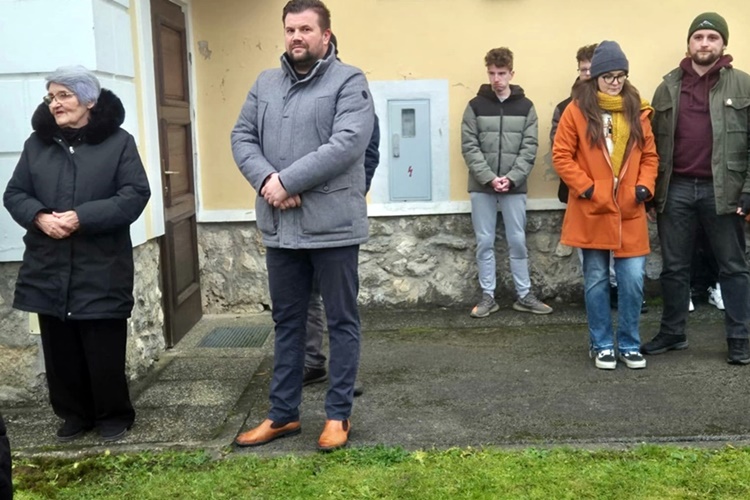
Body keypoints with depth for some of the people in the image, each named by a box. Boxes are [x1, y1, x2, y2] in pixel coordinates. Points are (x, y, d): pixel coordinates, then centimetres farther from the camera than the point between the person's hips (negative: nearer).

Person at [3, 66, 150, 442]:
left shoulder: (119, 142, -3)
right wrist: (39, 216, -12)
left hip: (101, 269, -4)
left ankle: (113, 415, 22)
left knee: (105, 349, 3)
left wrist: (82, 217, -19)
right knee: (61, 349, 11)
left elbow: (135, 195, -10)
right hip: (49, 268, 4)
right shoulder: (37, 144, 10)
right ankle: (74, 414, 28)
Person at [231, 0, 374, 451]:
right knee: (287, 322, 15)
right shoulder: (266, 83, 13)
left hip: (332, 225, -5)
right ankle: (283, 414, 28)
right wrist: (266, 179, -12)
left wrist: (287, 180, -19)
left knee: (342, 322, 7)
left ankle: (339, 414, 20)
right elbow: (242, 137, 8)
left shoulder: (349, 81, -5)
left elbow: (347, 144, -18)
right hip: (280, 227, 6)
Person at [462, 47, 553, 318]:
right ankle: (488, 297, 14)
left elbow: (529, 148, -1)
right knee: (485, 242, 5)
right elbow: (469, 147, -4)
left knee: (517, 241, 6)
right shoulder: (475, 106, 2)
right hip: (481, 187, 0)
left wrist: (511, 178, -13)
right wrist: (490, 178, -14)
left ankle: (524, 296, 17)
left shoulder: (526, 106, 4)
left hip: (514, 186, 0)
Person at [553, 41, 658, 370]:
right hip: (592, 211, -2)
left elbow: (650, 155, 12)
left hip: (630, 212, 3)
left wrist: (645, 186, -3)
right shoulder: (577, 110, -3)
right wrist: (585, 188, -12)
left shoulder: (638, 111, 7)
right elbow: (561, 156, -4)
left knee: (633, 279, 2)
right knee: (596, 280, 7)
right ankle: (602, 345, 20)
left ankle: (629, 345, 19)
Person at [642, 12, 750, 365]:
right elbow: (654, 142, 10)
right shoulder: (668, 88, 9)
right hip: (676, 189, 3)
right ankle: (672, 333, 24)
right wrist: (651, 188, 5)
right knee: (674, 267, 10)